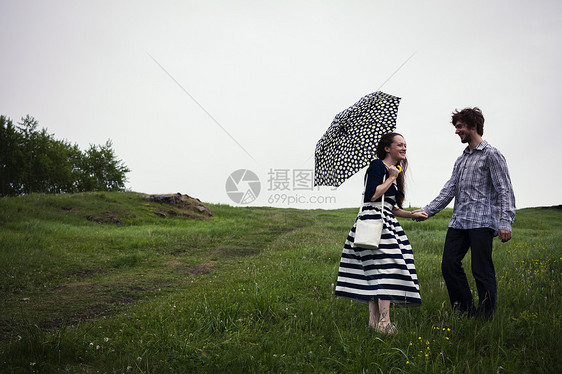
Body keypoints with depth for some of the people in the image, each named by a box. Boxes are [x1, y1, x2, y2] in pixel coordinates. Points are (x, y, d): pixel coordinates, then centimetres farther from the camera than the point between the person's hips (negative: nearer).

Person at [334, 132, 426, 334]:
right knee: (386, 267, -14)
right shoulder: (377, 165, -5)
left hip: (387, 222, 9)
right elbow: (372, 195, -18)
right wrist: (391, 178, -8)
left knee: (375, 273, 6)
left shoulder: (394, 171, 22)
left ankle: (374, 320, 7)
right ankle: (384, 322, -14)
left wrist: (411, 214, 18)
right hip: (374, 221, -9)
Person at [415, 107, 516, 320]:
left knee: (482, 271, -6)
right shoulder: (461, 160, 22)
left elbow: (505, 190, -7)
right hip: (458, 222, 7)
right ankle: (466, 313, 14)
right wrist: (427, 211, 6)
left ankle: (487, 318, 6)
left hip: (481, 222, -7)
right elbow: (449, 190, 17)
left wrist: (505, 222, -17)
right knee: (449, 265, 2)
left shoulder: (491, 155, 0)